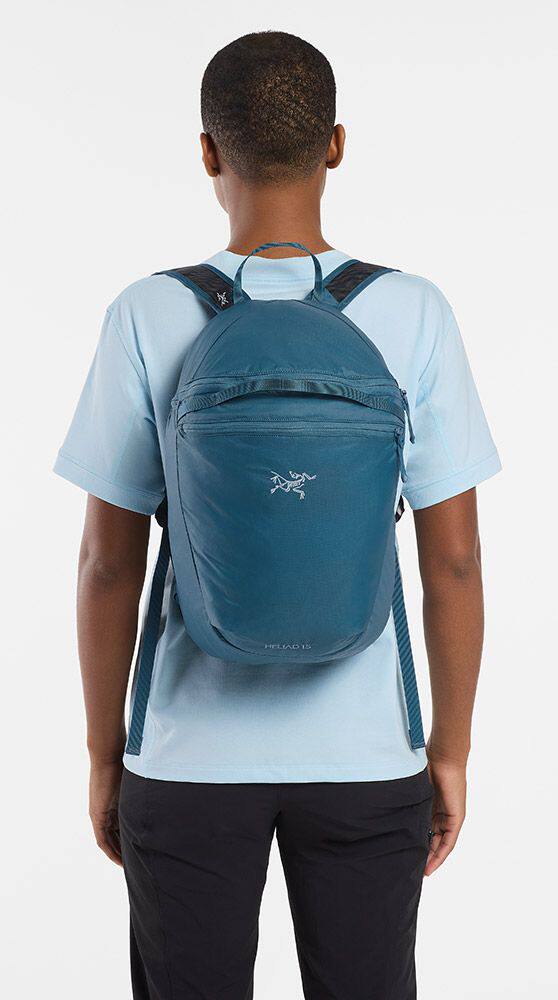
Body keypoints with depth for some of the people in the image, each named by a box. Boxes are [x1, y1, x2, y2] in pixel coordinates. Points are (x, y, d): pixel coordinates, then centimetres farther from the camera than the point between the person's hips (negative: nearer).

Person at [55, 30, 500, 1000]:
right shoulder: (414, 315, -8)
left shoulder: (148, 319, -10)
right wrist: (451, 750, 6)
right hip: (366, 757, 1)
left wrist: (103, 754, 6)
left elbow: (109, 564, -7)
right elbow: (454, 561, -6)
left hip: (191, 756, 0)